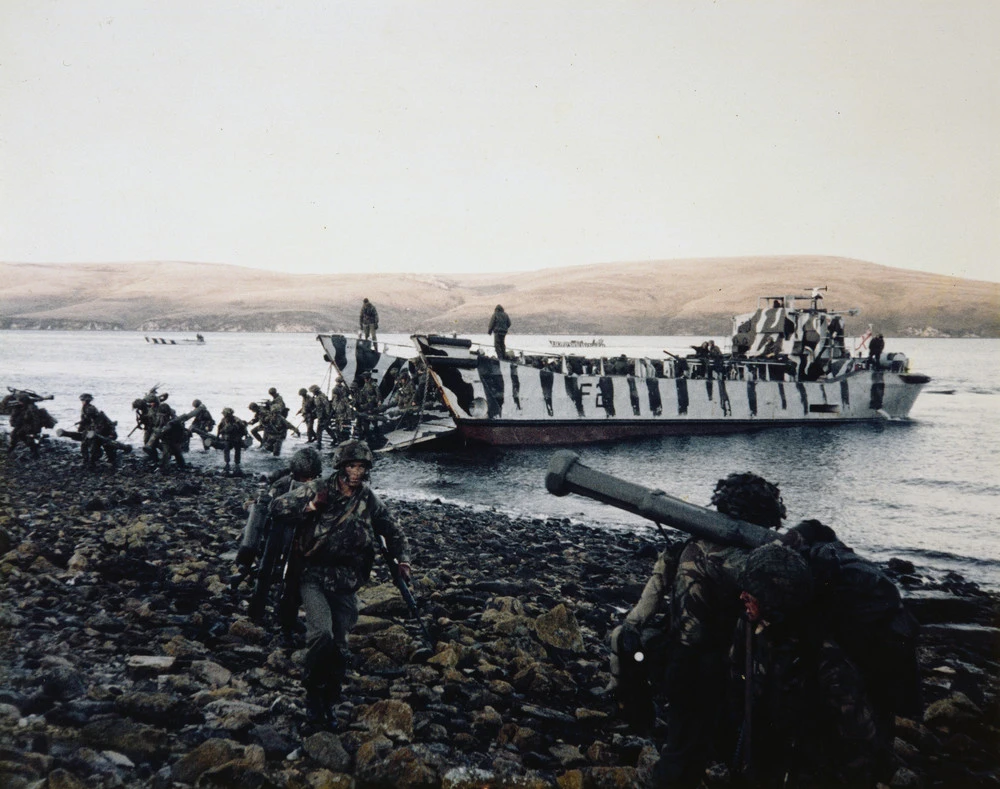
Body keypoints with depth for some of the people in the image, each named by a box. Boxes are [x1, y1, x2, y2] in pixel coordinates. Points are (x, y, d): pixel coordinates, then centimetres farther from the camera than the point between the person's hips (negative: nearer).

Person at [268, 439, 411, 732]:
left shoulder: (369, 500, 5)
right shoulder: (318, 490, -5)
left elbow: (393, 531, 18)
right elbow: (277, 506, -5)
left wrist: (402, 560, 3)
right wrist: (310, 506, -18)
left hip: (346, 583, 3)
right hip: (314, 577, -3)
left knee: (340, 647, 5)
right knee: (321, 633, -24)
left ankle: (328, 703, 24)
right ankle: (313, 693, -1)